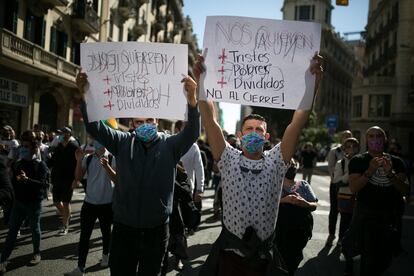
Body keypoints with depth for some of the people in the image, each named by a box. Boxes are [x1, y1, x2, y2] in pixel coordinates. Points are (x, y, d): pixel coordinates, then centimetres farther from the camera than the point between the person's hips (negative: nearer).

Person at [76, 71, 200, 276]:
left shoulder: (170, 145, -3)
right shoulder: (123, 142, 2)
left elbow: (192, 133, -19)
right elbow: (94, 127, -6)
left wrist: (192, 99, -36)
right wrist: (83, 95, -22)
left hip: (156, 230, -1)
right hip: (123, 227, 1)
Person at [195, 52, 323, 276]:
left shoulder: (275, 162, -2)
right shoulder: (229, 160, -3)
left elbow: (297, 124, -13)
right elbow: (210, 121, -12)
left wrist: (312, 85, -23)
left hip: (264, 257, 1)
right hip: (229, 254, 0)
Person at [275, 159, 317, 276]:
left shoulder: (304, 185, 9)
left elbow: (314, 206, 5)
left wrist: (304, 203, -16)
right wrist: (283, 200, -23)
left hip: (301, 229, 3)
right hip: (281, 229, -2)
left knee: (295, 258, 11)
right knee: (282, 256, -2)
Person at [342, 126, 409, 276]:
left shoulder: (396, 162, 5)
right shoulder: (358, 160, -4)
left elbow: (405, 189, -4)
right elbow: (353, 188, -15)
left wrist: (390, 173, -19)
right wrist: (370, 171, -26)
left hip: (389, 216, 4)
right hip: (365, 215, -4)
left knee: (384, 259, 15)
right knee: (369, 258, -2)